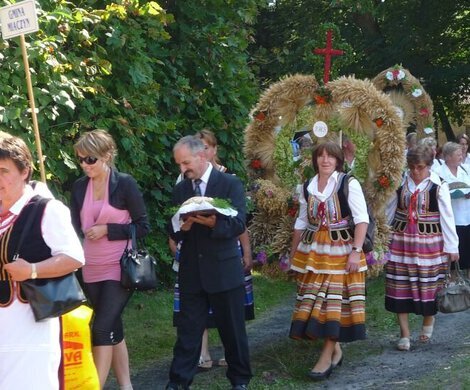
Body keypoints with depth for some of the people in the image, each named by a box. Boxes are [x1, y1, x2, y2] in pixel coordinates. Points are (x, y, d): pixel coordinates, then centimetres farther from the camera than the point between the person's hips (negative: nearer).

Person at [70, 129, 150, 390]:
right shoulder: (79, 187, 5)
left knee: (102, 329, -12)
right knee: (112, 328, 11)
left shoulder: (125, 184, -8)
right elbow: (75, 228, 6)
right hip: (91, 269, 5)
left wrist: (106, 229, -15)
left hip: (119, 268, -5)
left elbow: (142, 226, -6)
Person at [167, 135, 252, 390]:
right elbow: (173, 231, 9)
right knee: (187, 330, 4)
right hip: (191, 271, 3)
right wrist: (181, 228, -14)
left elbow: (239, 225, -13)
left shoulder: (230, 184, -4)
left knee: (233, 330, 7)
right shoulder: (180, 189, 9)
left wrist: (213, 223, -31)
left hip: (224, 271, -3)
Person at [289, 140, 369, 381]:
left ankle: (327, 356, 0)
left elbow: (362, 219, -11)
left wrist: (356, 251, -18)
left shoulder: (349, 184, -7)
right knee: (314, 300, 4)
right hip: (313, 251, 5)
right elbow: (301, 223, 16)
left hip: (341, 250, -5)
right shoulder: (308, 188, 8)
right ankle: (335, 350, 18)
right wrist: (293, 254, 18)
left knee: (335, 300, -5)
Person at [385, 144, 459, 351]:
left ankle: (428, 321, 33)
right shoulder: (400, 183, 0)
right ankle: (404, 333, 6)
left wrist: (452, 246, -5)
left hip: (429, 241, -2)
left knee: (428, 284, 6)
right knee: (399, 286, -1)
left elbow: (447, 217, -5)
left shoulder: (438, 187, -8)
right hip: (401, 239, 2)